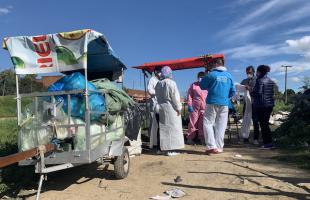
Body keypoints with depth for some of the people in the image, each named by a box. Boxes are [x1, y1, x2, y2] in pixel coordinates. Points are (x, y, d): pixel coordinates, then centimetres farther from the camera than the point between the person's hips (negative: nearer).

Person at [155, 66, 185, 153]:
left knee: (163, 128, 12)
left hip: (162, 108, 6)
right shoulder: (171, 83, -11)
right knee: (172, 128, -1)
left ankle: (164, 147, 17)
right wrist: (178, 108, -6)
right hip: (171, 108, -6)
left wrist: (160, 105, 16)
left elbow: (157, 96, 10)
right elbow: (174, 97, -12)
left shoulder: (158, 84, 7)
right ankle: (171, 148, 0)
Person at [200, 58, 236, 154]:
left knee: (208, 123, 4)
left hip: (212, 102, -4)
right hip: (224, 104, 4)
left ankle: (212, 146, -4)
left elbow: (202, 86, 5)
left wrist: (206, 77, 18)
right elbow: (233, 91, 11)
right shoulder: (229, 75, 7)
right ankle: (219, 147, 13)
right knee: (221, 126, 9)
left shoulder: (211, 74, -6)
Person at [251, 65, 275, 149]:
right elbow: (272, 92, 14)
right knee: (266, 123, 16)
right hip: (270, 104, 8)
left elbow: (258, 93, -19)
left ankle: (268, 142, 2)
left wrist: (251, 93, -1)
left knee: (263, 124, -1)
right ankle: (268, 142, 21)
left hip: (260, 105, -8)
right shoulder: (271, 81, 12)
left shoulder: (260, 81, -13)